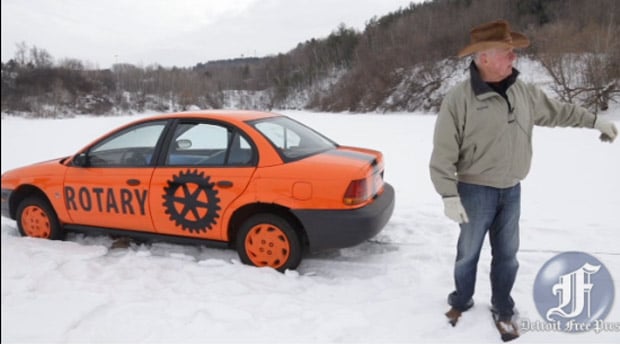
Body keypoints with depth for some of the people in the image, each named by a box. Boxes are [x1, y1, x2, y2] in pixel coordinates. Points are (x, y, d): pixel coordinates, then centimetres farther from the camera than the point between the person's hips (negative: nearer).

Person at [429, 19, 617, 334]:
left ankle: (502, 306, 35)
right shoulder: (458, 99, -18)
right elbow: (443, 155, -17)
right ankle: (462, 300, 33)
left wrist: (595, 121, 25)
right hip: (476, 192, -5)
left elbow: (556, 110, 20)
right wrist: (449, 196, -19)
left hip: (512, 191, 5)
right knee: (468, 252, 10)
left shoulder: (523, 92, 1)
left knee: (507, 254, 16)